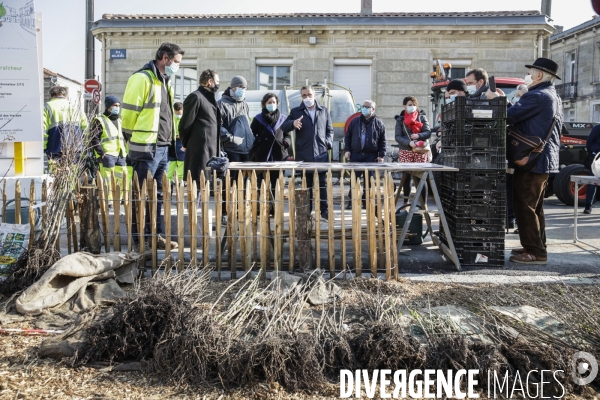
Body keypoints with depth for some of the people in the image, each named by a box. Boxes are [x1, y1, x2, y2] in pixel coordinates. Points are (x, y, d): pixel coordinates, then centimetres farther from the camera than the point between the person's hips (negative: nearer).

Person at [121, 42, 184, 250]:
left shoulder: (165, 81, 17)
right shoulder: (142, 78, -12)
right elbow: (129, 111, -13)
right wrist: (133, 137, -5)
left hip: (163, 147, 9)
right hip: (146, 148, -9)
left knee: (158, 194, 13)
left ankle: (155, 235, 21)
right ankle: (140, 239, 7)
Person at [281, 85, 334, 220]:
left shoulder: (323, 110, 14)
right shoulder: (296, 111, 8)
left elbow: (330, 130, 17)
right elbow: (283, 127, 2)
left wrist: (328, 142, -1)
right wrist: (292, 123, -20)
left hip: (321, 154, 1)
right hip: (303, 155, -1)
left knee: (322, 183, 2)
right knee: (306, 184, 5)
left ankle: (325, 211, 7)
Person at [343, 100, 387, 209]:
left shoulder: (378, 123, 4)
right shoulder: (355, 121, 8)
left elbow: (383, 141, 3)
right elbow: (347, 136, 13)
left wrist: (381, 155, -4)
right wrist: (347, 150, 2)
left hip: (371, 156, -1)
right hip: (355, 155, 1)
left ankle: (366, 202, 12)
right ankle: (351, 201, 7)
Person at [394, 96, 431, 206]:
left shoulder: (422, 117, 8)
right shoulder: (400, 119, 6)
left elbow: (428, 133, 1)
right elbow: (398, 137, -2)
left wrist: (418, 136, -20)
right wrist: (409, 142, -20)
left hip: (421, 151, 0)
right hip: (405, 152, 0)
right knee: (406, 177, 4)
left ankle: (424, 204, -2)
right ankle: (406, 202, 15)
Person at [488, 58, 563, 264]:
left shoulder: (536, 96, -17)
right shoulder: (554, 97, 16)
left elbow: (509, 116, -19)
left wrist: (495, 100, -2)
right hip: (545, 158, 10)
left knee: (525, 206, -5)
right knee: (535, 205, 16)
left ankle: (534, 252, -2)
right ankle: (537, 247, 23)